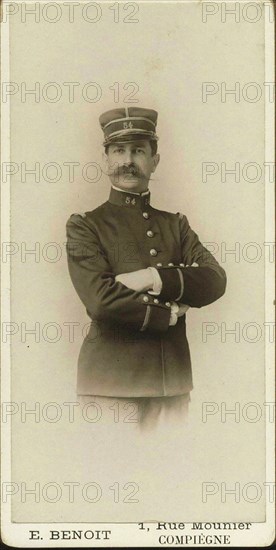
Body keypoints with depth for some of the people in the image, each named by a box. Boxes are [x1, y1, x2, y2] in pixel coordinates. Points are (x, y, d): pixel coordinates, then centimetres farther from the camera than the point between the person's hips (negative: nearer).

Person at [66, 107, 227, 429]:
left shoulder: (175, 225, 15)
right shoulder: (84, 226, 1)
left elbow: (215, 281, -2)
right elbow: (101, 300, -14)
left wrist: (150, 278, -15)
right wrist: (171, 313, -5)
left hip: (172, 383, 4)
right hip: (110, 381, -4)